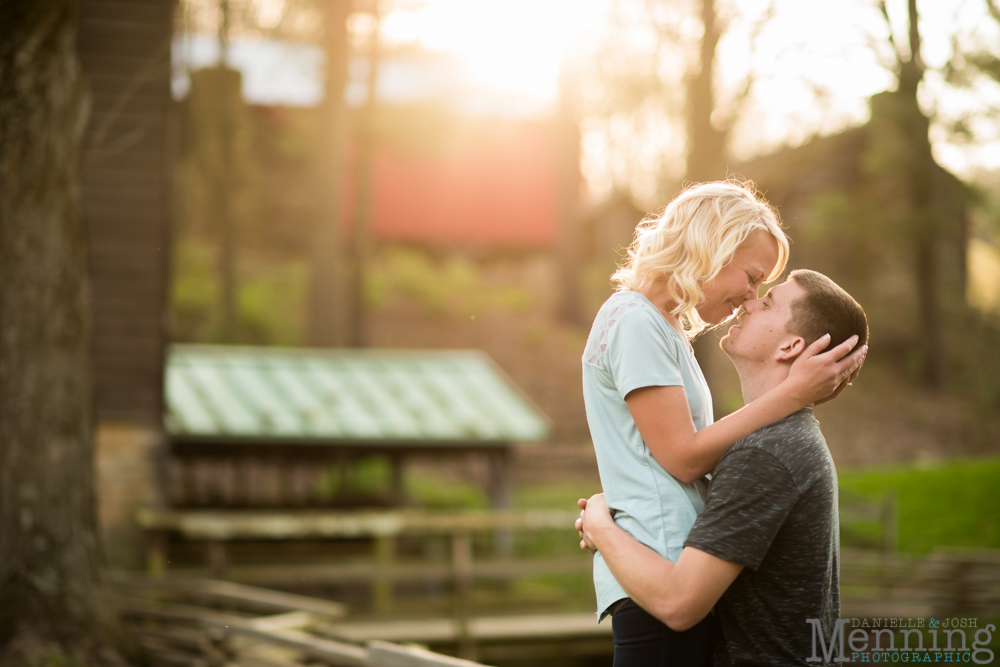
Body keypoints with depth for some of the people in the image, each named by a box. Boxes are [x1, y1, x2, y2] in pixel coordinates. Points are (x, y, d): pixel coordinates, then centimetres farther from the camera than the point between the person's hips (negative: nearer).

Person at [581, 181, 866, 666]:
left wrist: (807, 394, 8)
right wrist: (793, 393, -13)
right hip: (657, 567, -10)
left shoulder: (666, 327, 21)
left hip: (679, 564, 10)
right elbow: (683, 457, -14)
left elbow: (702, 449, 15)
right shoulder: (634, 321, -10)